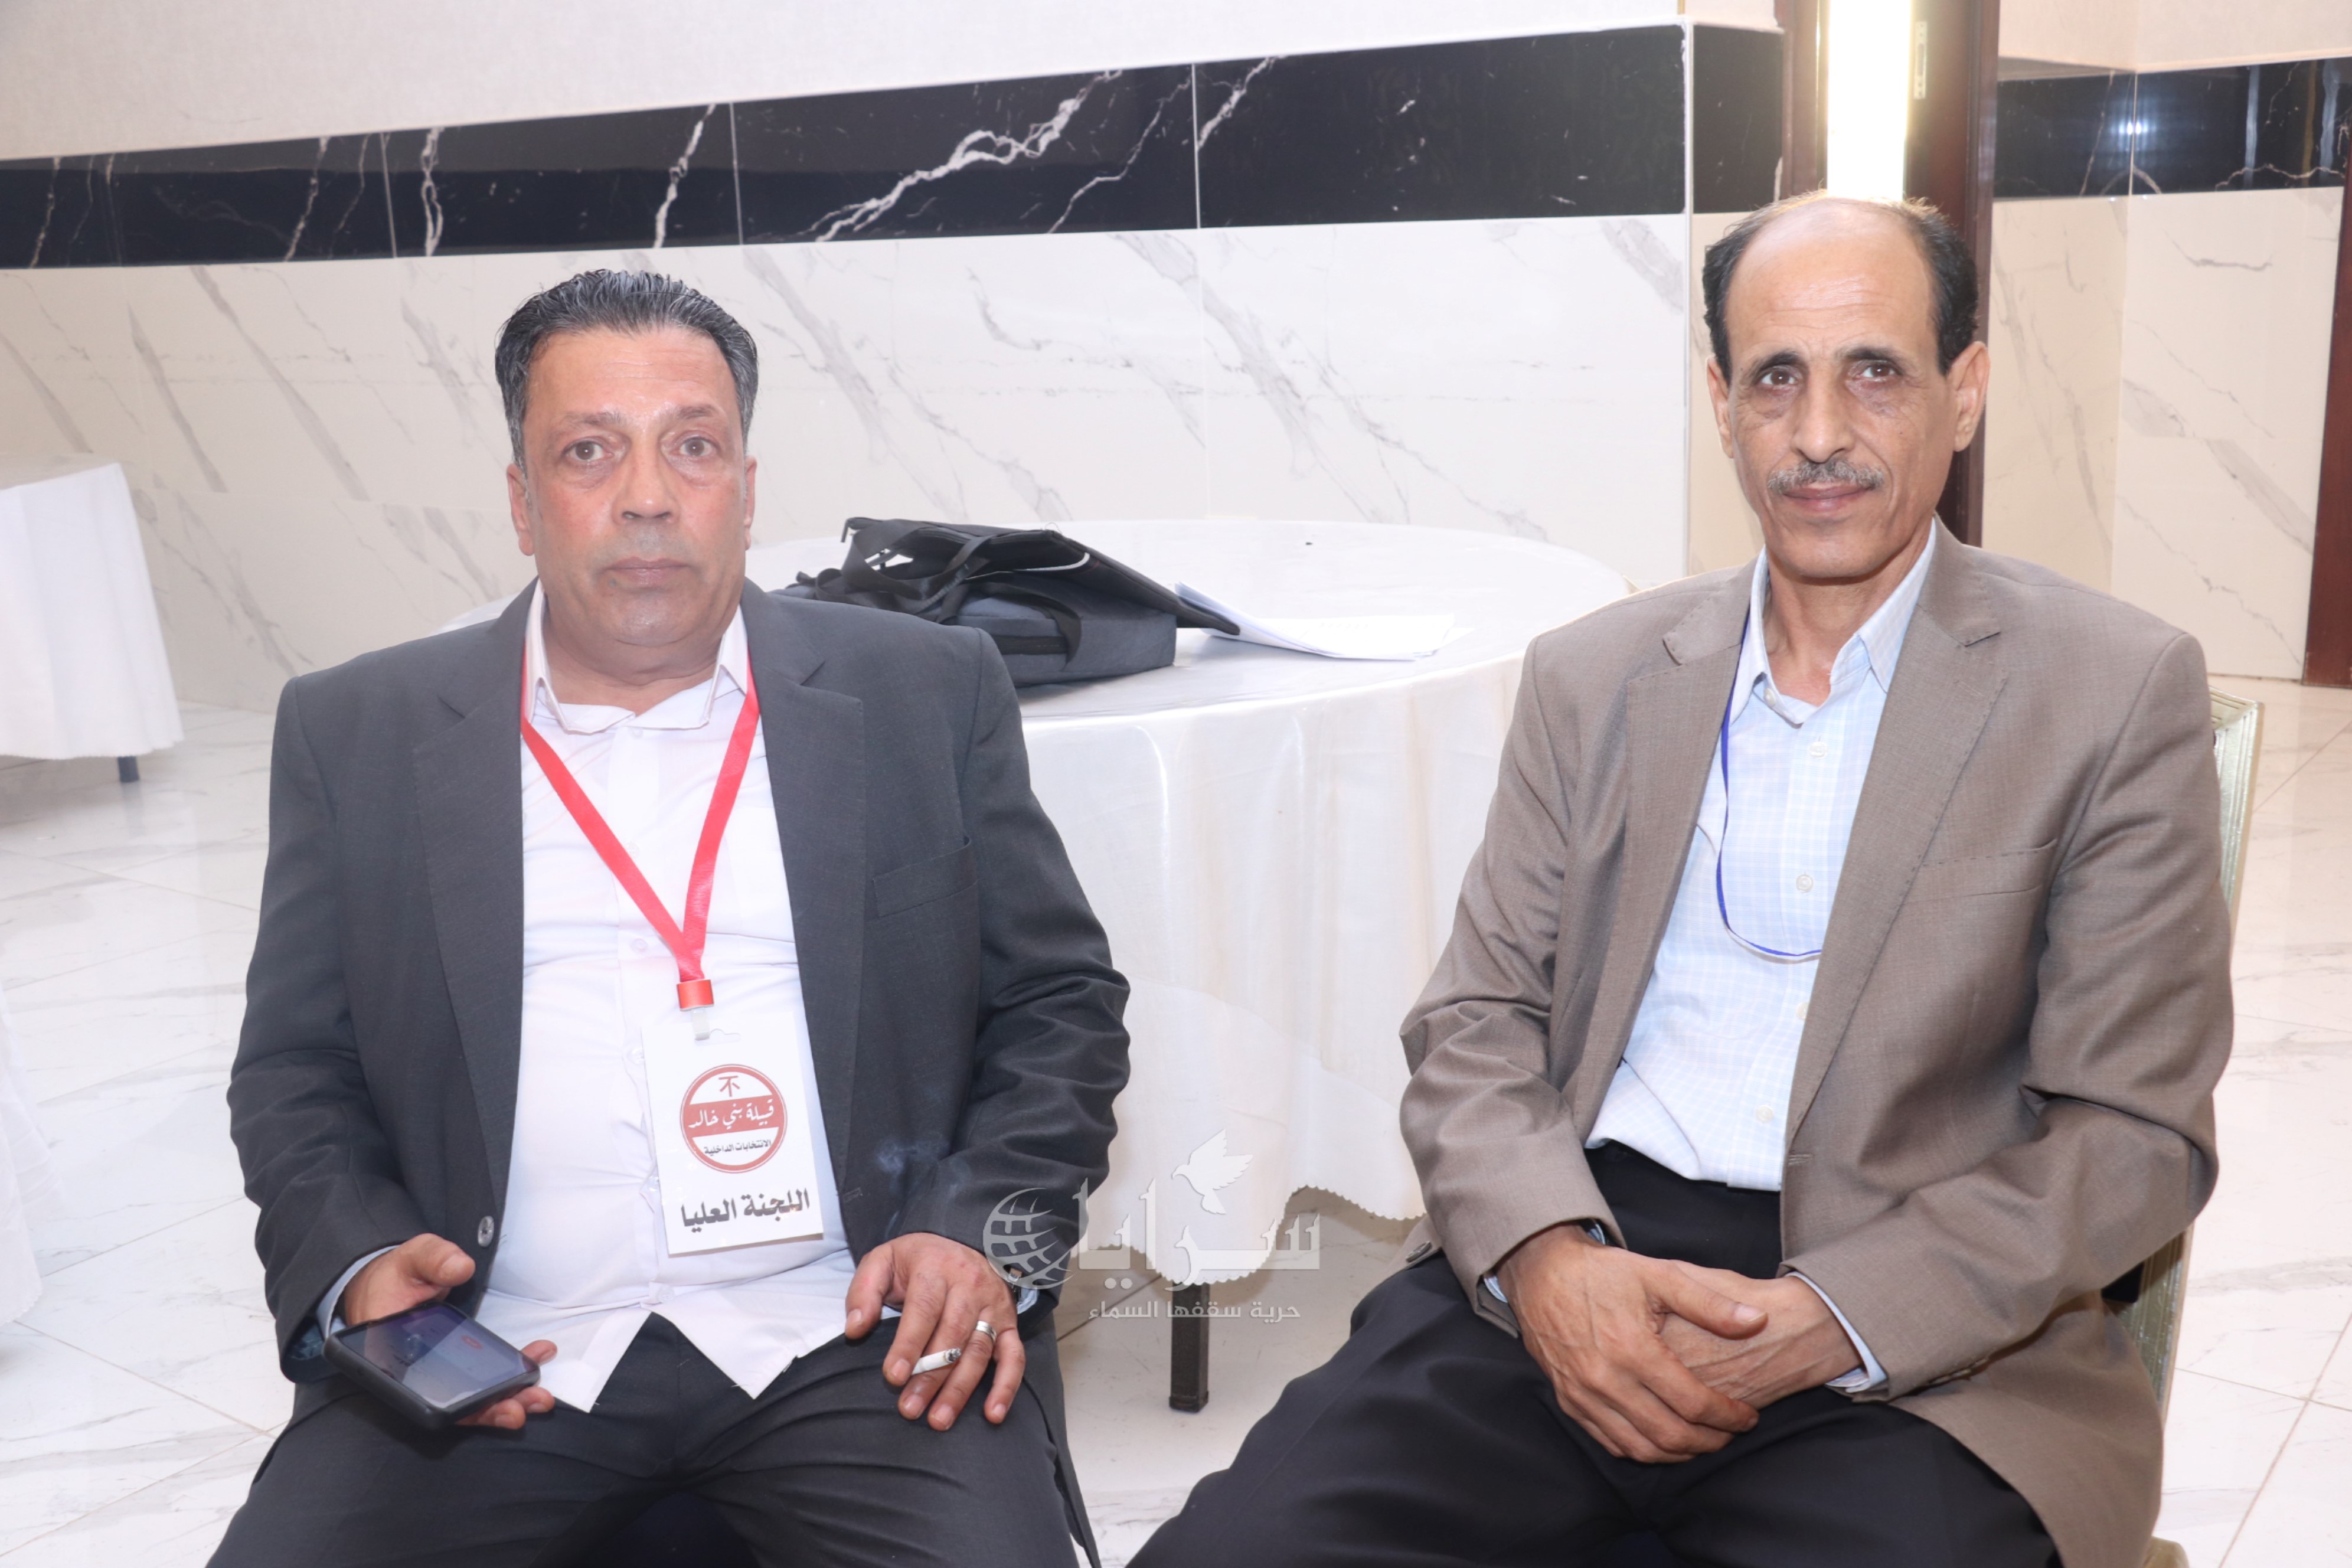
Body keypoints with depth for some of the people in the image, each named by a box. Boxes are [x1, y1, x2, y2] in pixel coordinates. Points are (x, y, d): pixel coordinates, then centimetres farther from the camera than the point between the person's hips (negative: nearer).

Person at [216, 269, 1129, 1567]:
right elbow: (294, 1068, 12)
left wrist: (981, 1230, -7)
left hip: (851, 1336, 0)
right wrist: (354, 1262, -7)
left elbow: (1061, 1004, 9)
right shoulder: (358, 732, 9)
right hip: (495, 1355, 1)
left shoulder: (926, 694, 7)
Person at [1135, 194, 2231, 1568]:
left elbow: (2134, 1135, -1)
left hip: (1912, 1341, -2)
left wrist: (1822, 1324, -13)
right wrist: (1549, 1257, -11)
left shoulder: (2121, 692, 2)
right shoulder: (1594, 674, 12)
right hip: (1563, 1278, 2)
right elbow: (1476, 1022, 10)